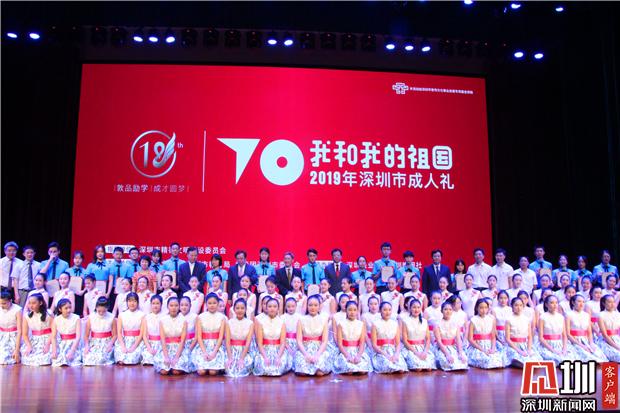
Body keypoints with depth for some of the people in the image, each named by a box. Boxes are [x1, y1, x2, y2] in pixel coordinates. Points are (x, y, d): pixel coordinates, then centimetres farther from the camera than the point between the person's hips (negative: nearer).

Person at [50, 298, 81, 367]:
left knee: (74, 365, -23)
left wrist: (72, 351, -22)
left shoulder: (76, 318, -8)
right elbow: (53, 337, -1)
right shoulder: (56, 320, 1)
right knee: (57, 364, -20)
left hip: (73, 345, -2)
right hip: (61, 345, 2)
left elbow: (78, 336, -12)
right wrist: (54, 351, -15)